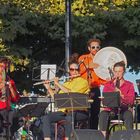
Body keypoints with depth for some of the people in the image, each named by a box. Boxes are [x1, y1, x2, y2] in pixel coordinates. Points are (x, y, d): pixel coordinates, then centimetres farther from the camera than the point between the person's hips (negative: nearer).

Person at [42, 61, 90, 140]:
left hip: (79, 112, -6)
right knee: (46, 118, -16)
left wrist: (58, 84, -6)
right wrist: (49, 88, 7)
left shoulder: (83, 82, 1)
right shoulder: (66, 83, 22)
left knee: (69, 116, -40)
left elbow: (72, 93, -13)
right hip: (64, 111, 6)